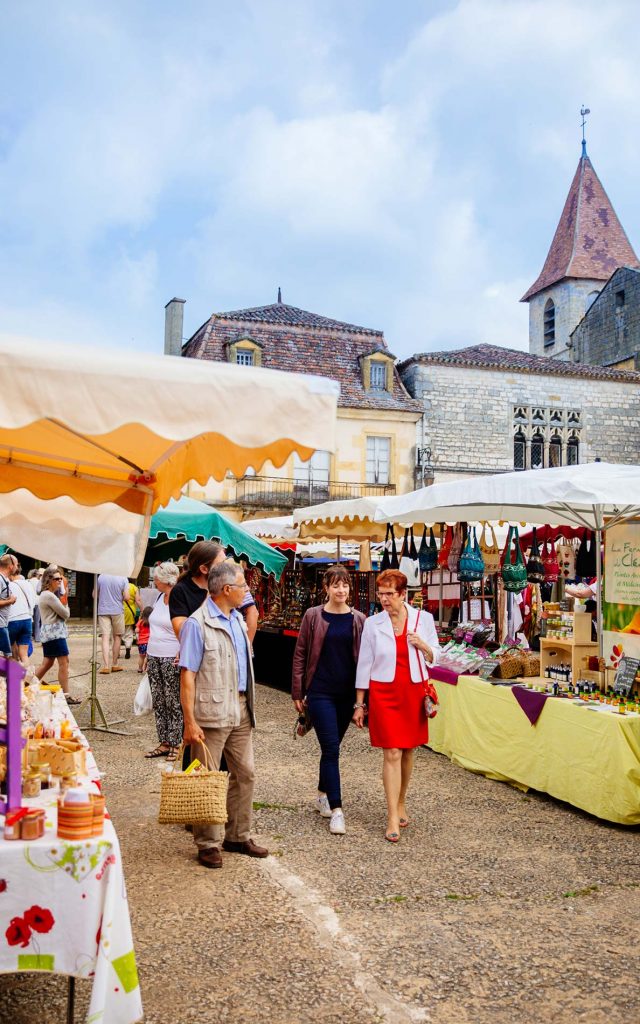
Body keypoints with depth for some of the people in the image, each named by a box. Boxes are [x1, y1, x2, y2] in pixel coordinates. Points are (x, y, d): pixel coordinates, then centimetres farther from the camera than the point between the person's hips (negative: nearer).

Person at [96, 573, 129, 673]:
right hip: (117, 610, 0)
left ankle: (106, 666, -11)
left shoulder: (101, 577, -3)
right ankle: (114, 665, 21)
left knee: (105, 638, -2)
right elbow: (126, 597, -9)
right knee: (117, 637, 14)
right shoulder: (123, 578, -8)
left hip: (103, 611, 0)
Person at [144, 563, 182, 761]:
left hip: (171, 660, -8)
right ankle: (163, 744, 18)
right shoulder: (159, 597, 12)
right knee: (158, 703, 11)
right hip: (154, 658, 8)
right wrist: (148, 655, 18)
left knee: (174, 703, -1)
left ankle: (175, 745, 7)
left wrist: (181, 654, -20)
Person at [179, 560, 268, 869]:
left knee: (244, 773, 13)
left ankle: (238, 836, 26)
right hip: (211, 713, -8)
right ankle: (207, 844, 14)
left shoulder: (237, 619, 12)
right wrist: (190, 722, -19)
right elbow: (187, 675, -15)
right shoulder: (198, 623, -13)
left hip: (240, 710, 8)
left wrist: (248, 706, 16)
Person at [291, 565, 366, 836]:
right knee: (331, 748, -8)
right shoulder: (313, 616, -3)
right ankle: (336, 809, -5)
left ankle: (323, 795, 34)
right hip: (320, 692, -3)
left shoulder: (358, 620, 3)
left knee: (331, 747, 15)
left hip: (348, 693, 3)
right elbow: (300, 654, 1)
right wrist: (298, 692, -1)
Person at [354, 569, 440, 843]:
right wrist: (359, 704, 3)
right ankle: (393, 818, -2)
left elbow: (435, 658, 10)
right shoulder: (372, 624, -2)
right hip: (384, 694, -2)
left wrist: (424, 646, -13)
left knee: (407, 751, 11)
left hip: (414, 692, 2)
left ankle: (401, 803, 31)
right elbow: (364, 664, 3)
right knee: (392, 753, -6)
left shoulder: (423, 619, 0)